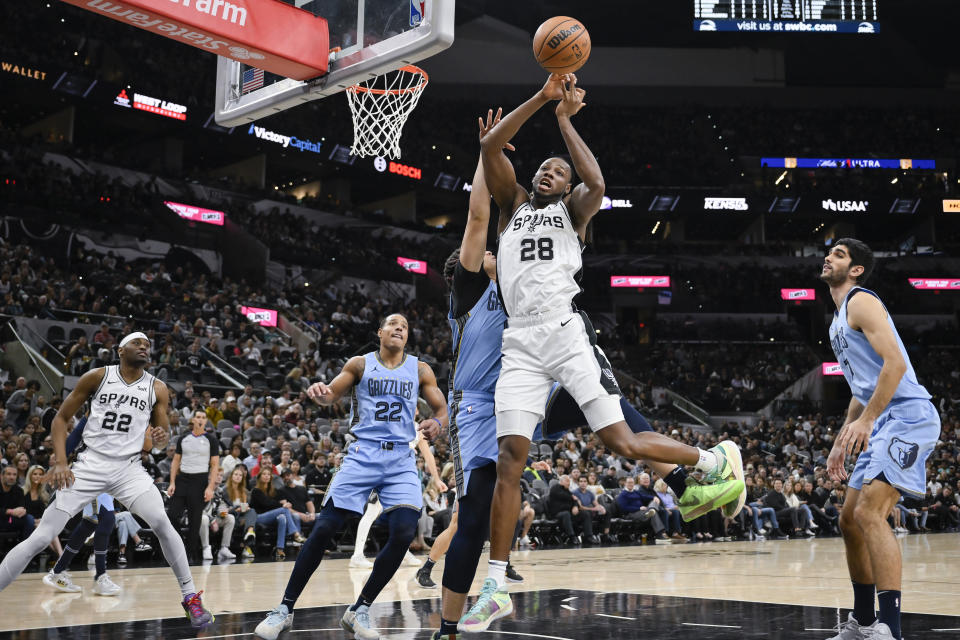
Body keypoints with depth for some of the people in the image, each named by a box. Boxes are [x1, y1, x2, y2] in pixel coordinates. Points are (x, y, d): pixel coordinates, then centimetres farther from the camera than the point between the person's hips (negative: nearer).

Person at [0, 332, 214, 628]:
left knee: (163, 525, -19)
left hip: (128, 468, 1)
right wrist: (60, 462, -8)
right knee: (41, 538, -8)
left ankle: (191, 596, -7)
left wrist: (161, 435, -13)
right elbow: (61, 418, 3)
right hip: (89, 465, -1)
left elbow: (162, 429, 12)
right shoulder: (97, 377, -3)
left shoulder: (157, 388, 3)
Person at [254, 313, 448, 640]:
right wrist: (320, 391, -24)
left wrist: (437, 423, -15)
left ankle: (359, 611, 1)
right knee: (324, 528, -9)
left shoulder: (420, 370, 9)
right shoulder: (360, 364, 7)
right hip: (363, 454, -1)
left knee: (404, 533, -16)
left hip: (401, 460, 1)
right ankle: (285, 609, 5)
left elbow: (442, 409, 10)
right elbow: (330, 396, 2)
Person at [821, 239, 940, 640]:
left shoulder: (861, 302, -7)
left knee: (869, 513, -22)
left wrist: (864, 421, -25)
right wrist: (841, 442, 24)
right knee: (850, 520, 12)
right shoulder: (840, 317, 22)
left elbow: (895, 363, -20)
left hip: (908, 416, -10)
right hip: (882, 424, 10)